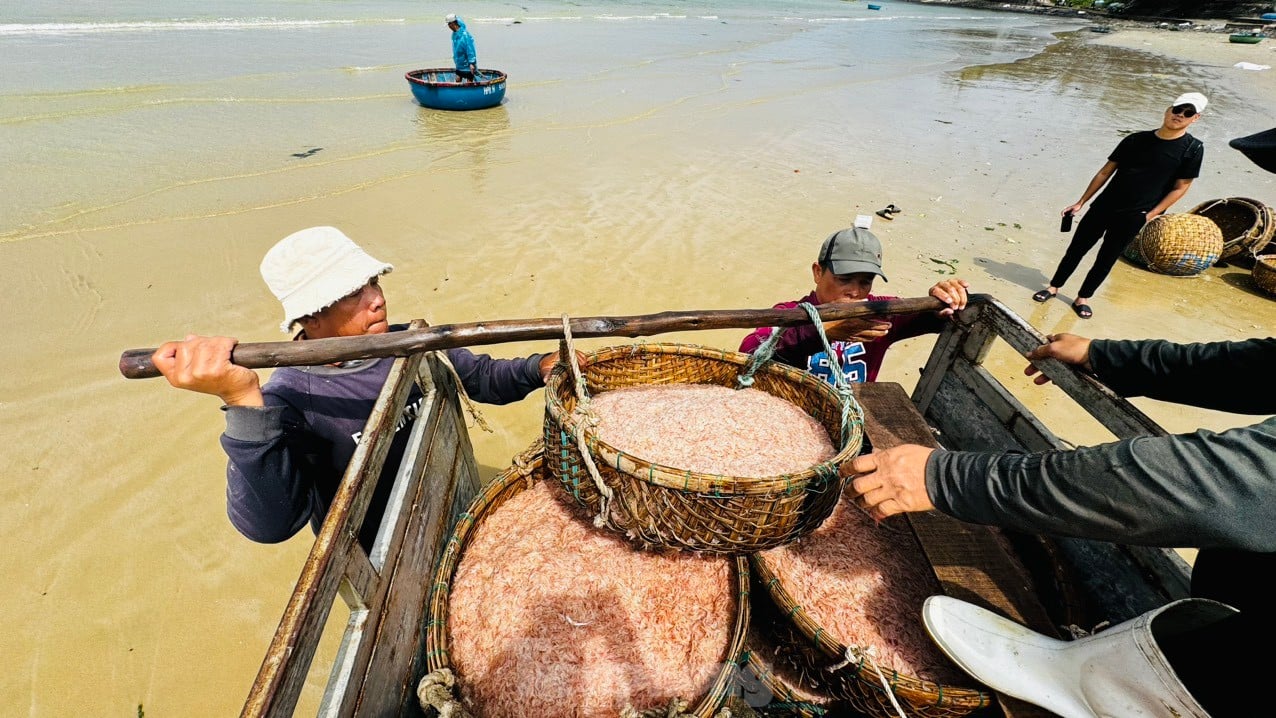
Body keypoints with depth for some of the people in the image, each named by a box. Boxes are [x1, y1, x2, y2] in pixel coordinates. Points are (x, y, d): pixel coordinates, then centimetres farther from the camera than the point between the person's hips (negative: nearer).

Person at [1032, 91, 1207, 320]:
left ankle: (1082, 298, 17)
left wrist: (1149, 216, -9)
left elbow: (1180, 187, -2)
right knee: (1076, 249, 7)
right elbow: (1105, 172, 6)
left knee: (1106, 259, 4)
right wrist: (1081, 202, 4)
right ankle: (1053, 287, 20)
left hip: (1133, 217, -2)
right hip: (1104, 206, 2)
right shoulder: (1136, 139, 2)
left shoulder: (1193, 149, -4)